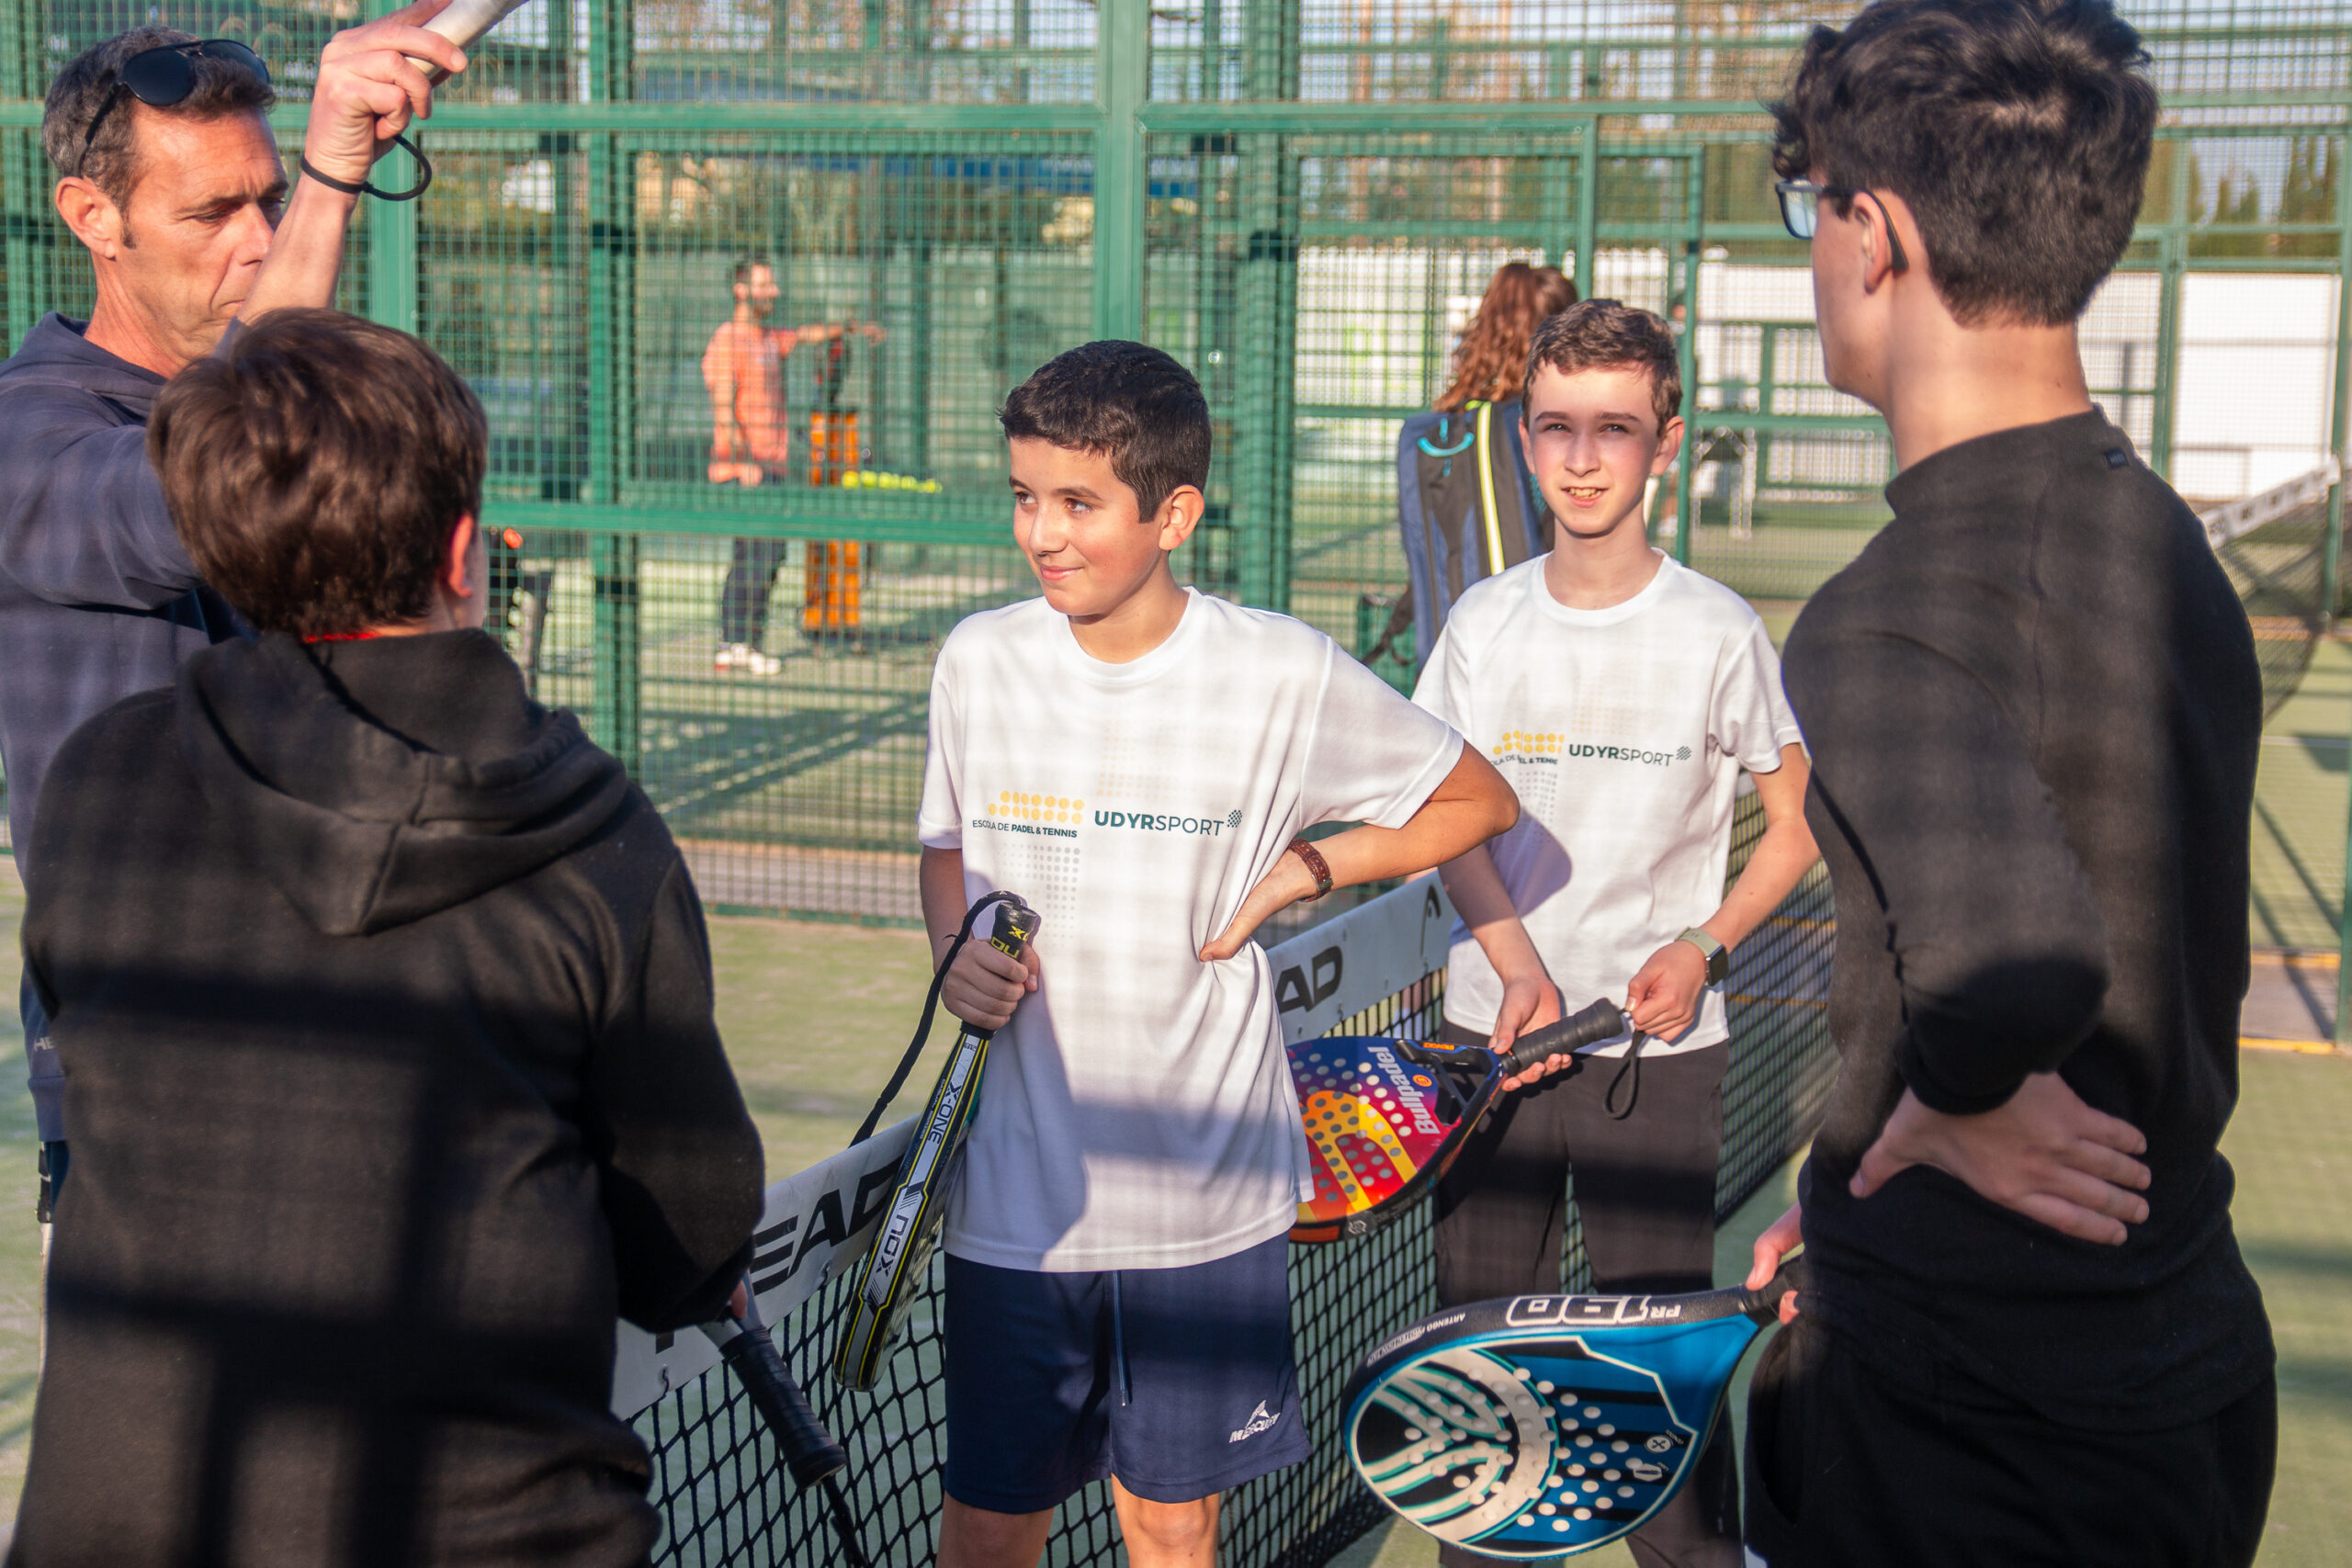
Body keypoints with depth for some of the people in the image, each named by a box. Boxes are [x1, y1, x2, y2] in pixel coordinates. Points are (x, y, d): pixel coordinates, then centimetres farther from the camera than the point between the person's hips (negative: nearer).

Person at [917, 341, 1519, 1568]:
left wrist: (1301, 869, -6)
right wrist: (958, 954, -5)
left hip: (1209, 1200, -1)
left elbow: (1479, 801, 5)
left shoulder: (1283, 672, -9)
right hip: (1018, 1191, 1)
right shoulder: (978, 660, -2)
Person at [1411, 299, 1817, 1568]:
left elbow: (1798, 824, 4)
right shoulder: (1482, 623, 3)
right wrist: (1518, 966, -10)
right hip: (1491, 1028, 3)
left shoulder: (1718, 634, -5)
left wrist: (1703, 948, -11)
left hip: (1657, 1047, -3)